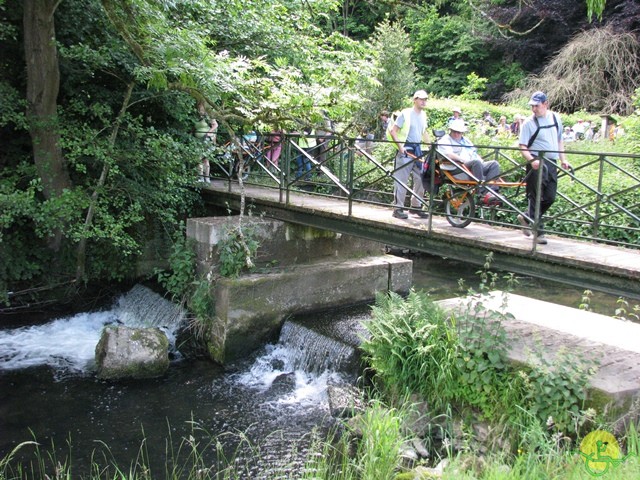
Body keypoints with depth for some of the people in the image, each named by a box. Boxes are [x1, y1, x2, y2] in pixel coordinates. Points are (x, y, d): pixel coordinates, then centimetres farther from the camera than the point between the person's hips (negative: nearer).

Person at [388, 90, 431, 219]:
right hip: (406, 150, -7)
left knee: (420, 179, 6)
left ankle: (416, 206, 18)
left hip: (418, 150, 7)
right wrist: (400, 147, -15)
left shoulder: (423, 115, 14)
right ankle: (398, 208, 0)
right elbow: (393, 131, -9)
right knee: (401, 180, -5)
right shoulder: (405, 113, -7)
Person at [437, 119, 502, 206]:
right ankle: (484, 194, -41)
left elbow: (475, 153, 29)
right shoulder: (445, 140, 8)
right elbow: (448, 154, -10)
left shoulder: (466, 140, 33)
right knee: (476, 162, -37)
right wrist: (463, 160, -20)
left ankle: (492, 191, -34)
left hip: (477, 166, 8)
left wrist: (480, 160, 7)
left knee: (494, 164, -16)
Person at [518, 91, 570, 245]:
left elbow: (559, 141, 20)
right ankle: (538, 232, 4)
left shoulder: (555, 118, 10)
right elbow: (522, 146, -8)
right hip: (537, 164, -5)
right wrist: (531, 160, -25)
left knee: (550, 198, 6)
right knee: (536, 197, -3)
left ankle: (527, 218, 25)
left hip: (552, 163, 6)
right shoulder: (529, 123, -6)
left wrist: (563, 159, 13)